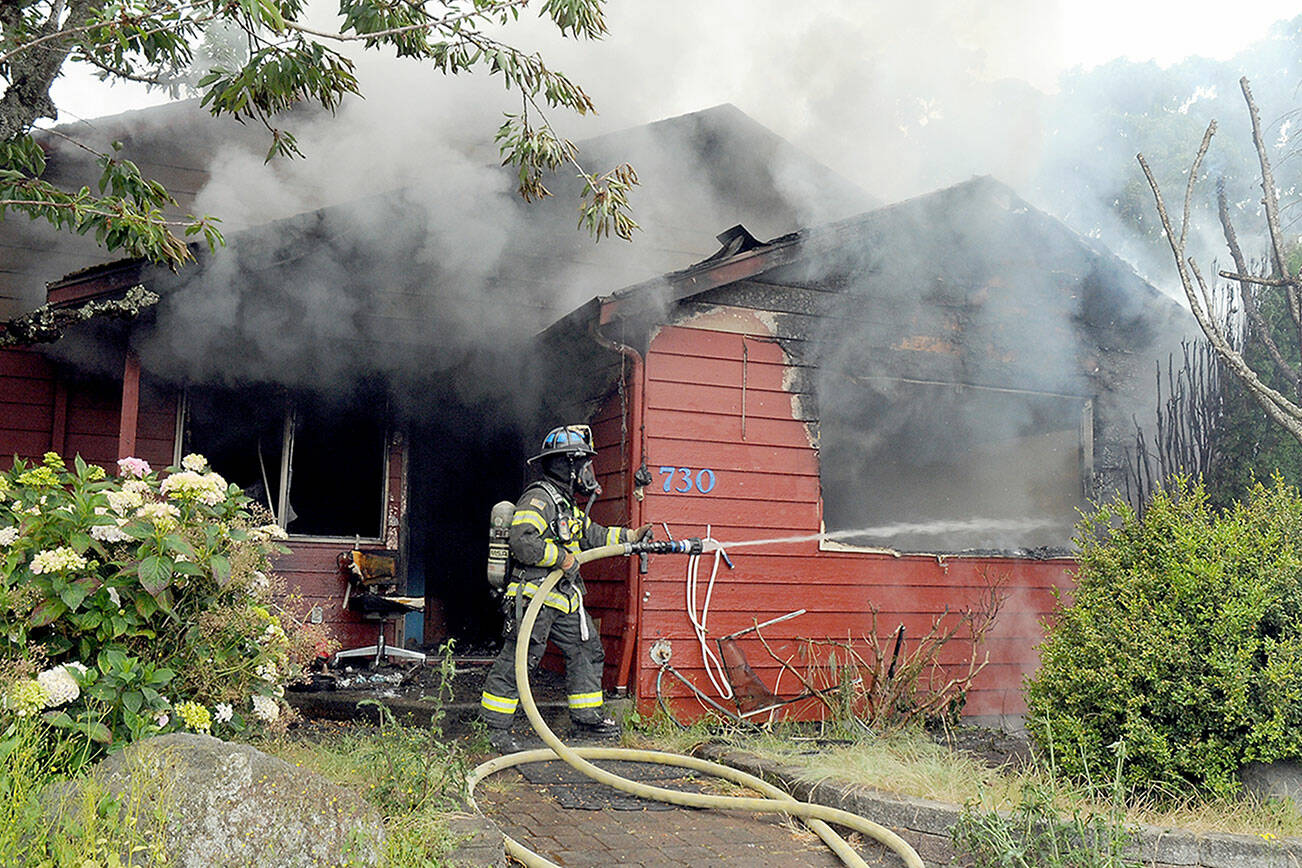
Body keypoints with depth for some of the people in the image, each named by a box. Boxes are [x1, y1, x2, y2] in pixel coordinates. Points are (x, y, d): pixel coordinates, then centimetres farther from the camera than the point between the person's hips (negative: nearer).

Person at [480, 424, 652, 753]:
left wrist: (631, 537, 22)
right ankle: (496, 726, 2)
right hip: (535, 596, -10)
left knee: (588, 651, 14)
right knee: (518, 659, -6)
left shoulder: (569, 504, 18)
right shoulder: (539, 498, -14)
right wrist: (563, 557, -20)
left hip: (565, 597, 10)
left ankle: (586, 716, 26)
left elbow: (591, 535, 29)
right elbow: (522, 543, -25)